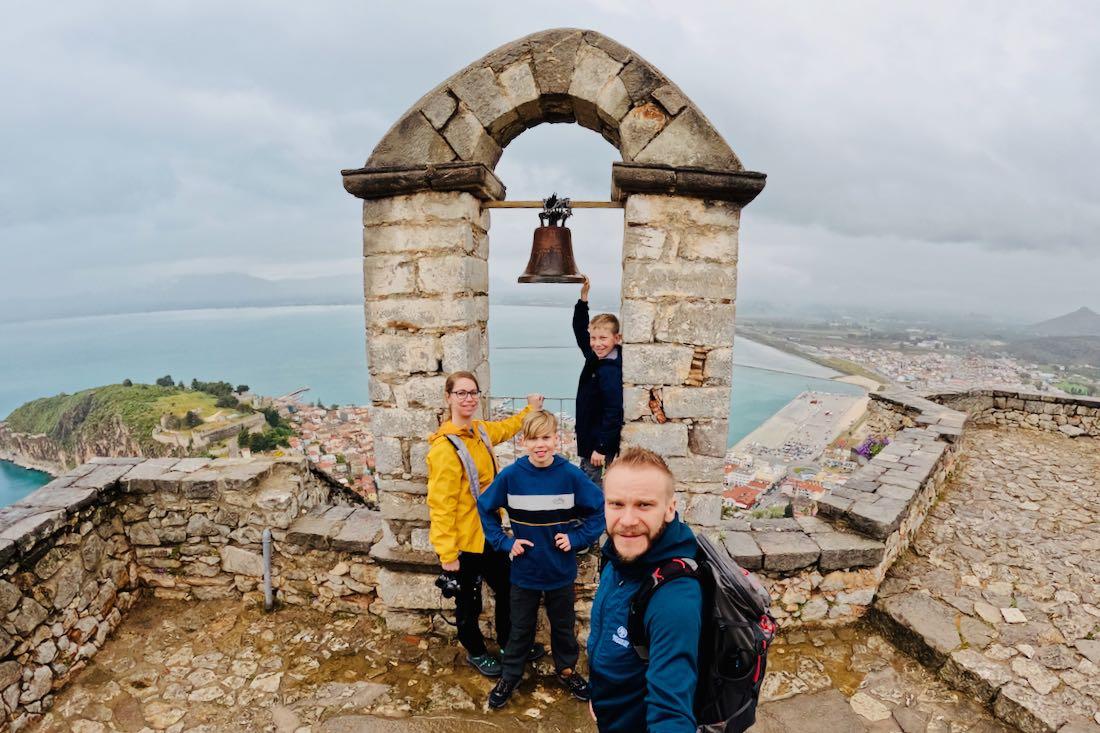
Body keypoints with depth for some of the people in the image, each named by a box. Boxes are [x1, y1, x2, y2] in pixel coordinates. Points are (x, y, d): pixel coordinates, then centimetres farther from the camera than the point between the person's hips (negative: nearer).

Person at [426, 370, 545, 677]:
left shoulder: (481, 431, 0)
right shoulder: (444, 447, -24)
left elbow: (506, 428, 26)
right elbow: (441, 505, -23)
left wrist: (531, 409, 27)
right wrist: (447, 554, -20)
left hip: (488, 533, 8)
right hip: (463, 542, -8)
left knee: (507, 589, 22)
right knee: (469, 601, 15)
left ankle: (509, 640, 46)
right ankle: (476, 652, 41)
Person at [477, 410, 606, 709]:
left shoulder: (571, 475, -17)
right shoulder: (511, 476, -15)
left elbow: (600, 509, -7)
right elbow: (485, 508, -1)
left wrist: (577, 537, -13)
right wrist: (504, 542, -8)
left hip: (561, 571, 0)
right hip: (525, 571, 0)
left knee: (563, 625, 22)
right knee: (520, 628, 19)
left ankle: (567, 670, 45)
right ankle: (510, 677, 40)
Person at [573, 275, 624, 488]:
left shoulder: (610, 371, -23)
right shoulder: (594, 357, 4)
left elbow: (614, 413, -25)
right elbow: (580, 331, 17)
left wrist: (601, 448, -23)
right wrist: (583, 298, 10)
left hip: (601, 443, -9)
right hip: (589, 438, 9)